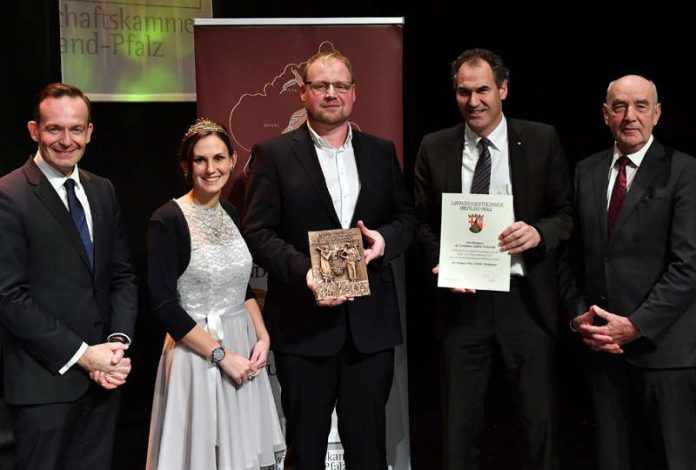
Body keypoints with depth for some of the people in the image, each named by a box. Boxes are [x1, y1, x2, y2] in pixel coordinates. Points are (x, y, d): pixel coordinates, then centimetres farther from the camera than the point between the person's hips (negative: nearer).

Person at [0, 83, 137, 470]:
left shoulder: (103, 191, 9)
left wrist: (118, 343, -5)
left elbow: (123, 274, 10)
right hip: (45, 379, -6)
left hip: (104, 375, 6)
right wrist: (82, 354, -16)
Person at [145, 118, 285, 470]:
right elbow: (164, 306, -16)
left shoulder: (232, 214, 7)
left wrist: (262, 337, 1)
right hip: (196, 355, -6)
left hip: (243, 349, 6)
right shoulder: (167, 220, -13)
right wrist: (221, 354, -16)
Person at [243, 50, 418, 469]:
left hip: (371, 321, 3)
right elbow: (258, 231, -5)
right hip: (304, 322, -2)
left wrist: (385, 240, -9)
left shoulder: (381, 152, 11)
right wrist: (304, 272, -20)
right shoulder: (274, 154, 1)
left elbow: (408, 216, 14)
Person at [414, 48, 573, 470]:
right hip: (462, 298, 1)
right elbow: (424, 223, 10)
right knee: (461, 422, 10)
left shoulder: (542, 141, 0)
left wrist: (539, 232, -18)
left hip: (526, 297, -1)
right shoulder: (435, 148, 4)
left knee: (540, 419, 7)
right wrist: (439, 263, -8)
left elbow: (566, 214, 3)